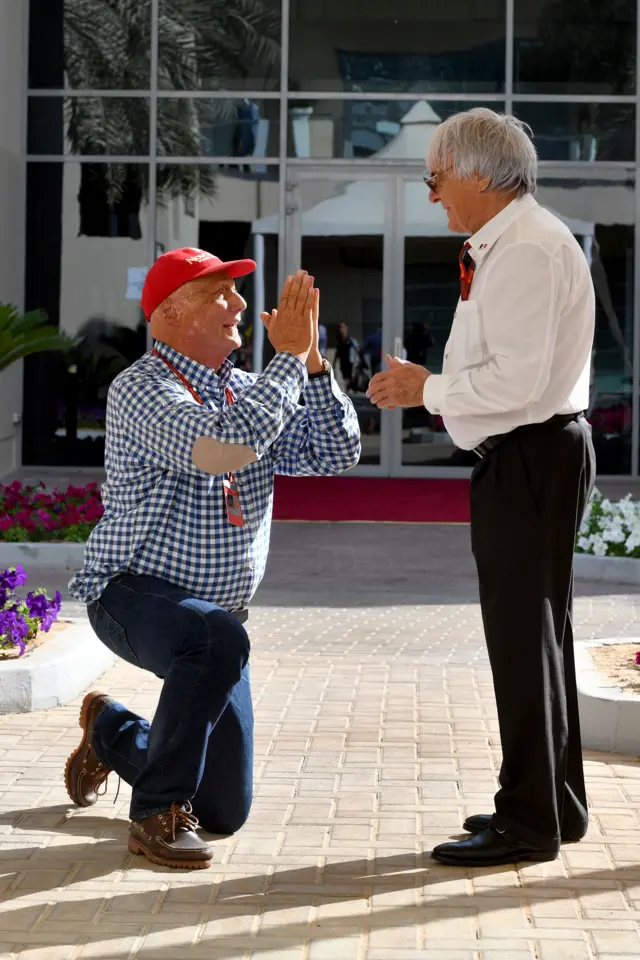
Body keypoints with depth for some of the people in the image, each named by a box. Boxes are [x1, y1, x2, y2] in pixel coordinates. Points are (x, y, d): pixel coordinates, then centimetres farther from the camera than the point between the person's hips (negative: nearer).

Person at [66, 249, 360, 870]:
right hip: (134, 593, -7)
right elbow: (229, 445, -33)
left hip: (213, 613, 7)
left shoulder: (245, 392, 9)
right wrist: (289, 357, -24)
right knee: (220, 638, -42)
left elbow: (337, 453, -1)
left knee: (226, 812, 8)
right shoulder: (141, 389, -15)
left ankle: (111, 731, 38)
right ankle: (157, 814, -24)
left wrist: (312, 362, -13)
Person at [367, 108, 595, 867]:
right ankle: (554, 804, 29)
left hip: (533, 459, -11)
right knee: (535, 631, 17)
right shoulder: (507, 246, 15)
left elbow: (519, 378, -24)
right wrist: (431, 388, 11)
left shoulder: (527, 251, -18)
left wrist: (428, 389, -14)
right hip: (527, 457, 11)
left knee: (523, 634, -5)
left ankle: (528, 821, 4)